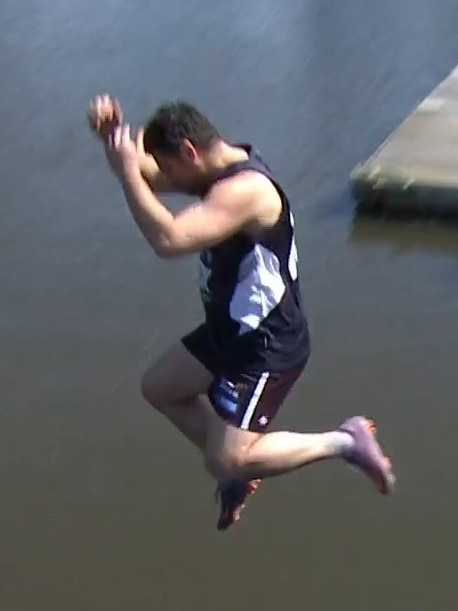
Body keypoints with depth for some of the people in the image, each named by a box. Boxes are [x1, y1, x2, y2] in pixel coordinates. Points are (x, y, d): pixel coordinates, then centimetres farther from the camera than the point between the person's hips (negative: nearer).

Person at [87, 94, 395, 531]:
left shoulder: (244, 190, -30)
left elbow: (168, 240, -42)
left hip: (268, 347, -10)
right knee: (158, 388, 23)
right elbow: (147, 178, 8)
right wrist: (114, 137, -12)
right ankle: (239, 470, 30)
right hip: (231, 330, 10)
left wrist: (126, 170, -34)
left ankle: (345, 442, 2)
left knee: (227, 461, -11)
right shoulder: (219, 170, 0)